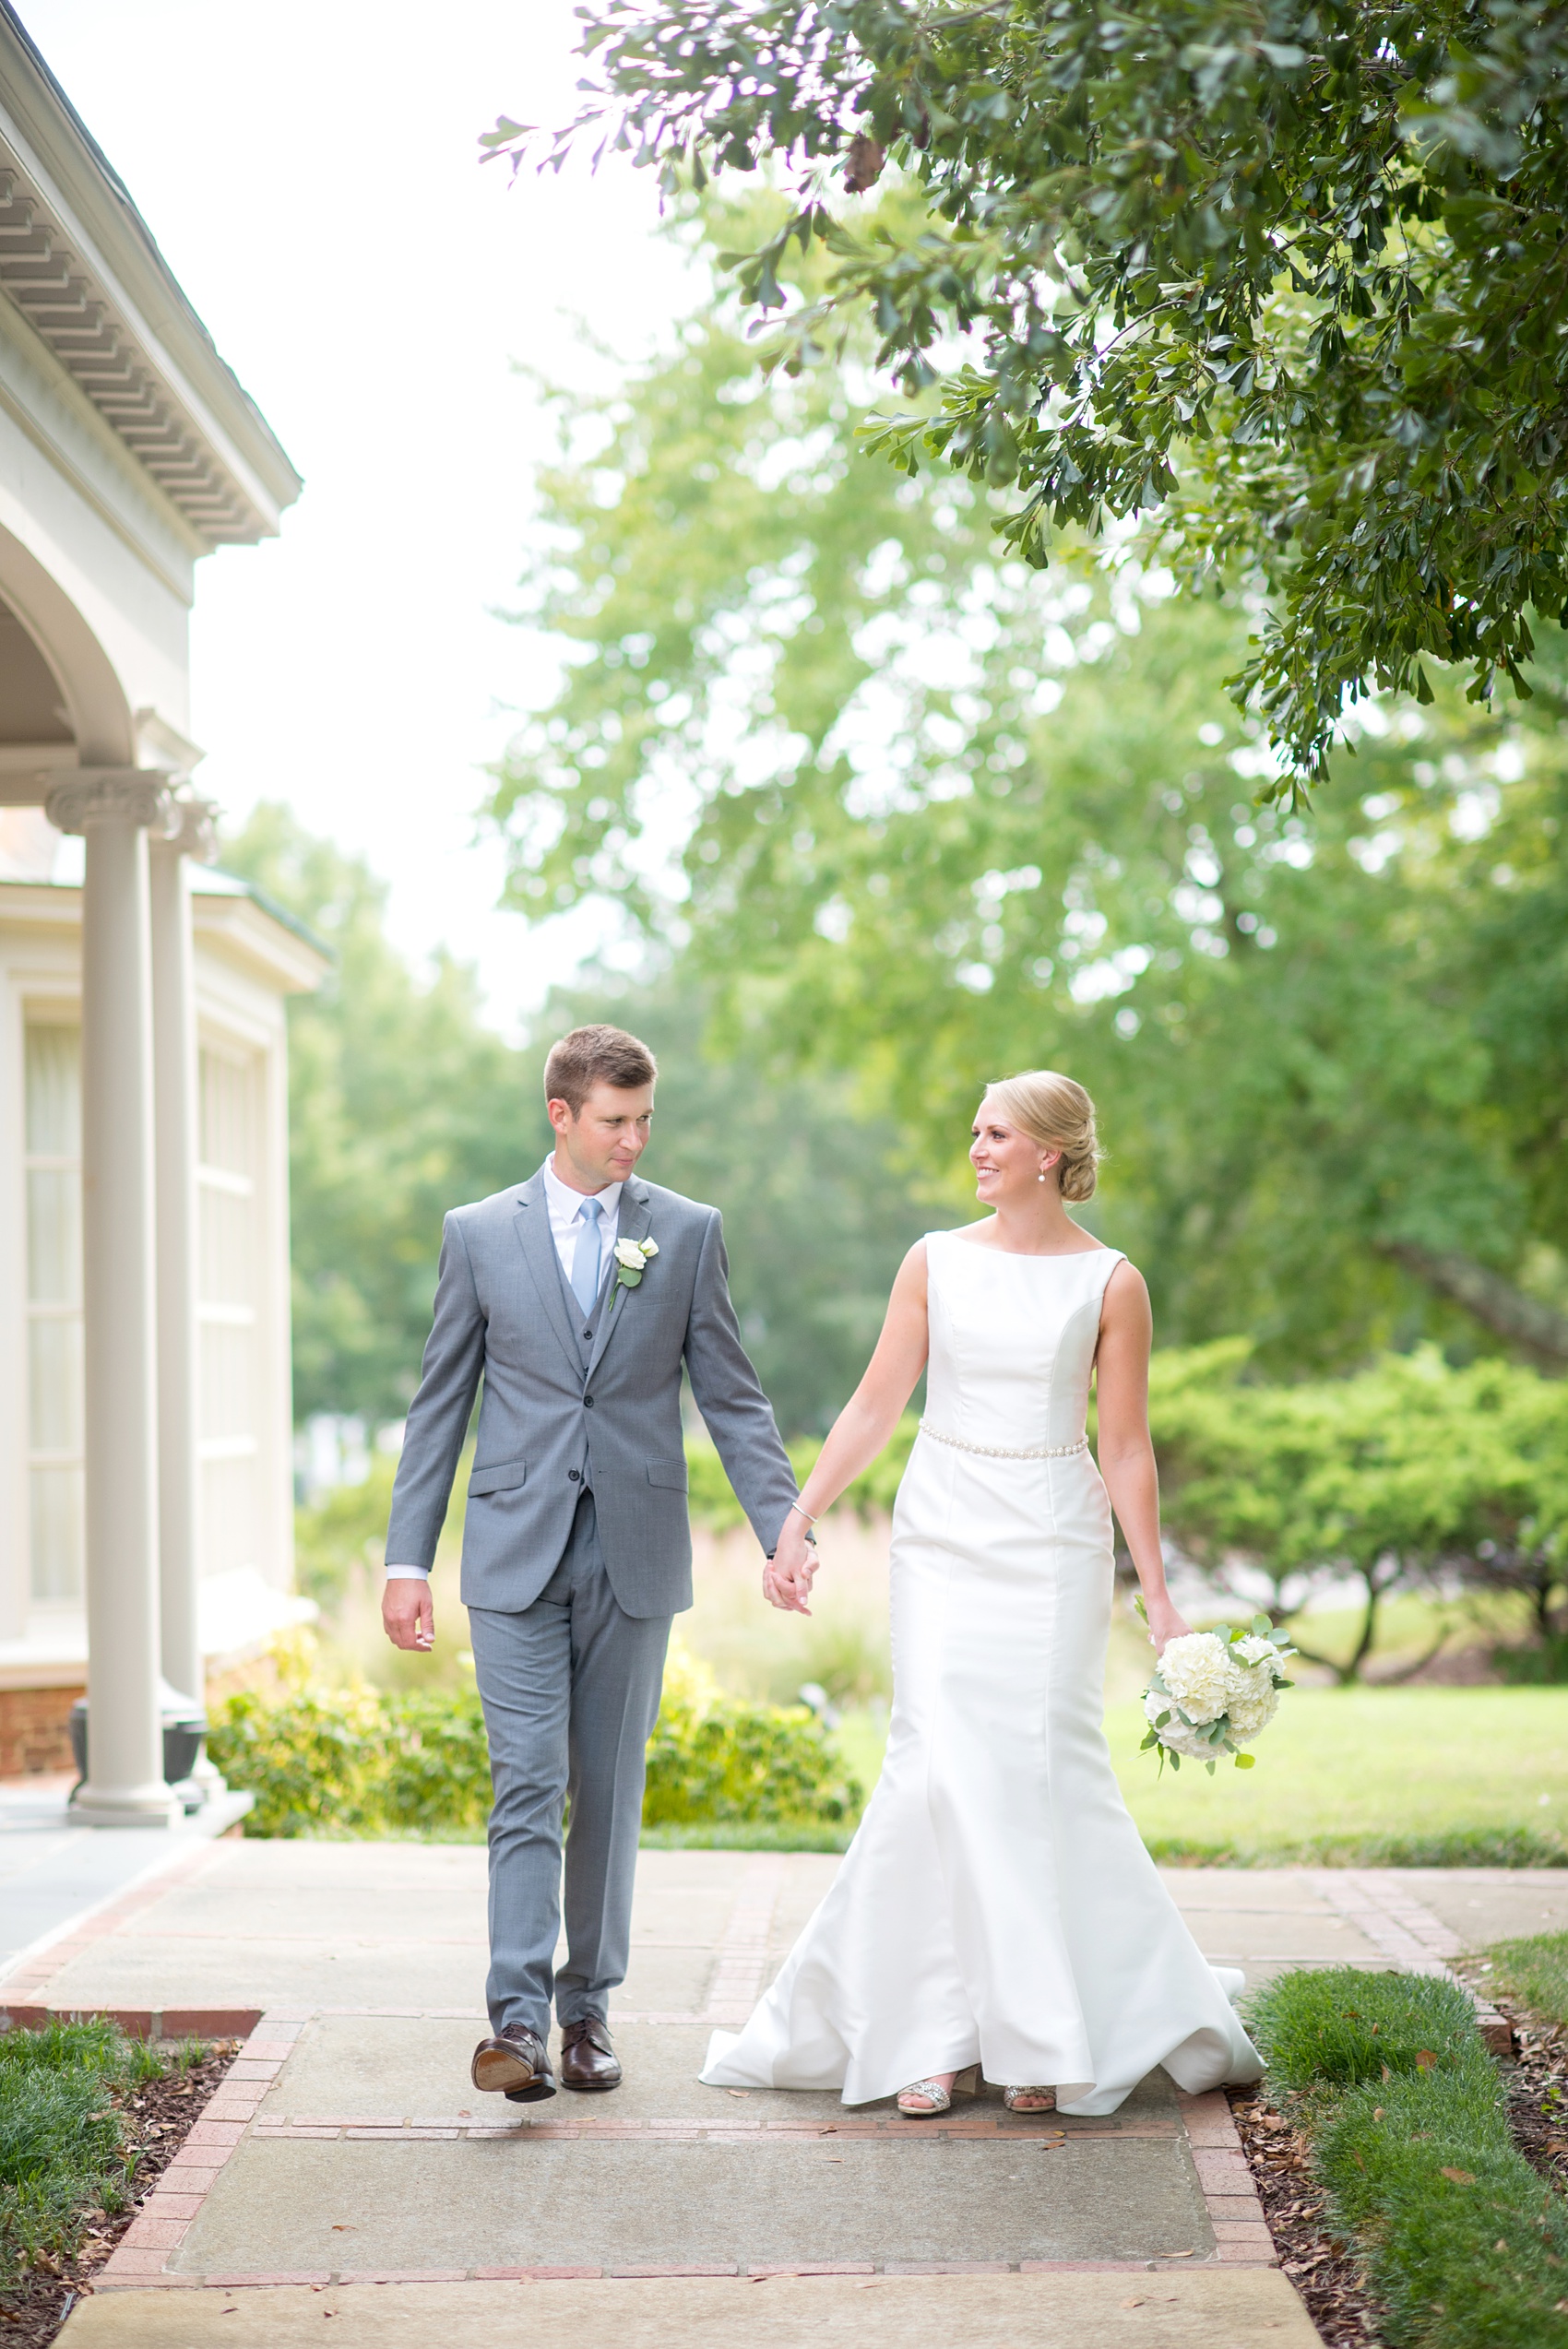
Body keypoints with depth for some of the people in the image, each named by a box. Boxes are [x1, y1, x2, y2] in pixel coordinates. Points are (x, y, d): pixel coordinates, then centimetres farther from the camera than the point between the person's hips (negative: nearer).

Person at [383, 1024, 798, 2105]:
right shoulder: (478, 1233, 3)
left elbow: (732, 1396, 5)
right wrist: (407, 1559, 2)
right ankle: (518, 2017, -11)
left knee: (610, 1791, 8)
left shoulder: (690, 1232, 4)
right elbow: (441, 1403, 6)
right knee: (529, 1784, -9)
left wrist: (786, 1530, -5)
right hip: (516, 1553, -1)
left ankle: (589, 2007, 18)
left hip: (635, 1554, 1)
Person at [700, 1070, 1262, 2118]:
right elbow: (874, 1406, 5)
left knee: (1044, 1766, -4)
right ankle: (937, 2034, 3)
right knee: (940, 1766, -6)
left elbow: (1127, 1450, 0)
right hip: (944, 1532, 2)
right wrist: (796, 1526, -1)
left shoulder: (1111, 1283, -1)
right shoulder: (937, 1261, 5)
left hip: (1054, 1540, -1)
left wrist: (1160, 1599, -2)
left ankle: (1046, 2035, 11)